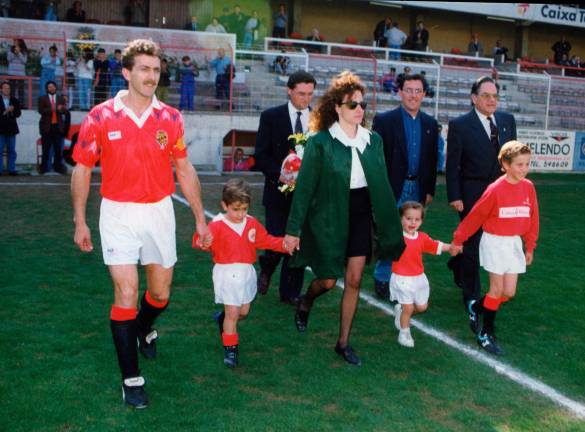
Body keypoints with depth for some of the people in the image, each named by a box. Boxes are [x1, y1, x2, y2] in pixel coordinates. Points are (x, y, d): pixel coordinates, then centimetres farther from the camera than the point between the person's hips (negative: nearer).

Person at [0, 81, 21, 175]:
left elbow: (18, 113, 4)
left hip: (11, 128, 3)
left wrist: (12, 111, -13)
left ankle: (11, 169, 10)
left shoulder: (14, 100, 10)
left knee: (12, 151, 5)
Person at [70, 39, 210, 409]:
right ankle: (131, 377, 6)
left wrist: (200, 218, 7)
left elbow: (185, 170, 7)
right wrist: (80, 221, 0)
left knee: (161, 291, 13)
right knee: (126, 291, -8)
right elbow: (82, 170, 1)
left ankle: (143, 329, 48)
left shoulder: (170, 118, 0)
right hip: (118, 213, -3)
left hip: (159, 211, 3)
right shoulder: (101, 117, -7)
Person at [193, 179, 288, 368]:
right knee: (232, 313, -4)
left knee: (244, 312, 16)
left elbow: (266, 240, 10)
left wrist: (284, 244, -3)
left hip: (247, 273, 6)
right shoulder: (217, 225, -14)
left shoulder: (252, 223, 3)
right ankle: (230, 349, 10)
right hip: (227, 274, -5)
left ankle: (222, 319, 46)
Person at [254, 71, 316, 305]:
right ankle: (266, 269, 31)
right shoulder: (271, 116, 0)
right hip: (279, 190, -2)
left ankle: (290, 292, 19)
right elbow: (261, 157, -4)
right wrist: (281, 175, -16)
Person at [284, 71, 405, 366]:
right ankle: (305, 302, 41)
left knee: (354, 280, 5)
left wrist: (389, 226, 6)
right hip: (328, 217, -4)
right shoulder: (320, 141, -11)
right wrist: (294, 229, -10)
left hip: (360, 215, 4)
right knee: (328, 280, 4)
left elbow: (382, 184, 7)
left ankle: (343, 342, 20)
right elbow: (305, 187, -9)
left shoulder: (373, 140, 3)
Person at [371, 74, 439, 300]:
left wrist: (429, 190, 9)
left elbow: (432, 160, 13)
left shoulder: (431, 124, 10)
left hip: (417, 189, 4)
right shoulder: (384, 120, -4)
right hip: (392, 188, -4)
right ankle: (383, 279, 10)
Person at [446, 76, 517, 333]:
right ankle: (471, 299, 17)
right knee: (472, 242, 3)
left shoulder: (507, 121, 6)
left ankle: (457, 265, 45)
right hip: (472, 193, -5)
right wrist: (454, 197, -12)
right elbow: (452, 165, -8)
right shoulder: (459, 125, -8)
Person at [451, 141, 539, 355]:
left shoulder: (528, 187, -1)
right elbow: (475, 216, -9)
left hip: (514, 243, 5)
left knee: (509, 292, 4)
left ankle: (476, 307, 31)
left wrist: (530, 247, 11)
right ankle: (486, 334, 15)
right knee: (497, 290, -1)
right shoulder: (495, 189, -16)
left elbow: (532, 219, 8)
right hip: (494, 242, -5)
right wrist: (458, 239, -4)